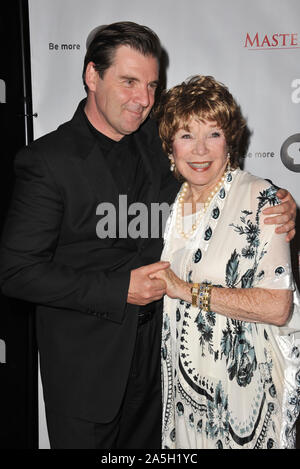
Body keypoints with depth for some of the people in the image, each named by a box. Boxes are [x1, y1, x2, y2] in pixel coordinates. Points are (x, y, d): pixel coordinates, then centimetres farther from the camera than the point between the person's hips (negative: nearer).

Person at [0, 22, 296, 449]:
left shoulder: (153, 140, -1)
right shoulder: (47, 161, -18)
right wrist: (119, 291, -22)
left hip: (151, 350, 6)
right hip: (84, 362, -5)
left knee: (144, 442, 24)